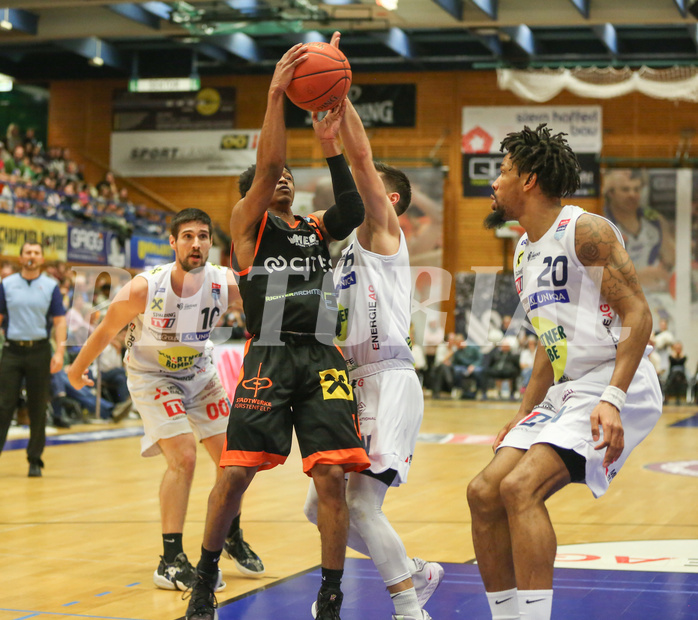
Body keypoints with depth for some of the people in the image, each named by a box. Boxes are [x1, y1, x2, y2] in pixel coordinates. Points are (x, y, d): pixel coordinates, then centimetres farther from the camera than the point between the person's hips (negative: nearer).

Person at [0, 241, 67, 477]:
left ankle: (35, 460, 11)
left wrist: (59, 352, -9)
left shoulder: (51, 286, 4)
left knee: (38, 409, 3)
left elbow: (59, 320, 1)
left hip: (39, 351, 0)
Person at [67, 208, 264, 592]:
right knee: (183, 458, -20)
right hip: (151, 376, -4)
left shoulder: (224, 283, -22)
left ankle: (232, 537, 34)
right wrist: (77, 371, 2)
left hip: (198, 372, 4)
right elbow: (106, 331, -12)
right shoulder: (144, 289, -28)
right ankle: (170, 563, -11)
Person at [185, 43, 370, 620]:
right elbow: (266, 165, -8)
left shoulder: (316, 227, 19)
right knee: (235, 476, -6)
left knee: (332, 477, -8)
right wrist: (276, 95, -14)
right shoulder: (248, 224, 8)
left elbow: (353, 213, -2)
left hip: (323, 361, 3)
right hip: (268, 359, -3)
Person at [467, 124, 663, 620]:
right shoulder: (524, 252, 18)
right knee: (485, 493, 1)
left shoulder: (585, 230, -10)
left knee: (521, 487, -25)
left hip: (617, 387, -9)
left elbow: (638, 315, -17)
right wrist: (524, 417, 20)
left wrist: (612, 399, -27)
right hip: (565, 391, 9)